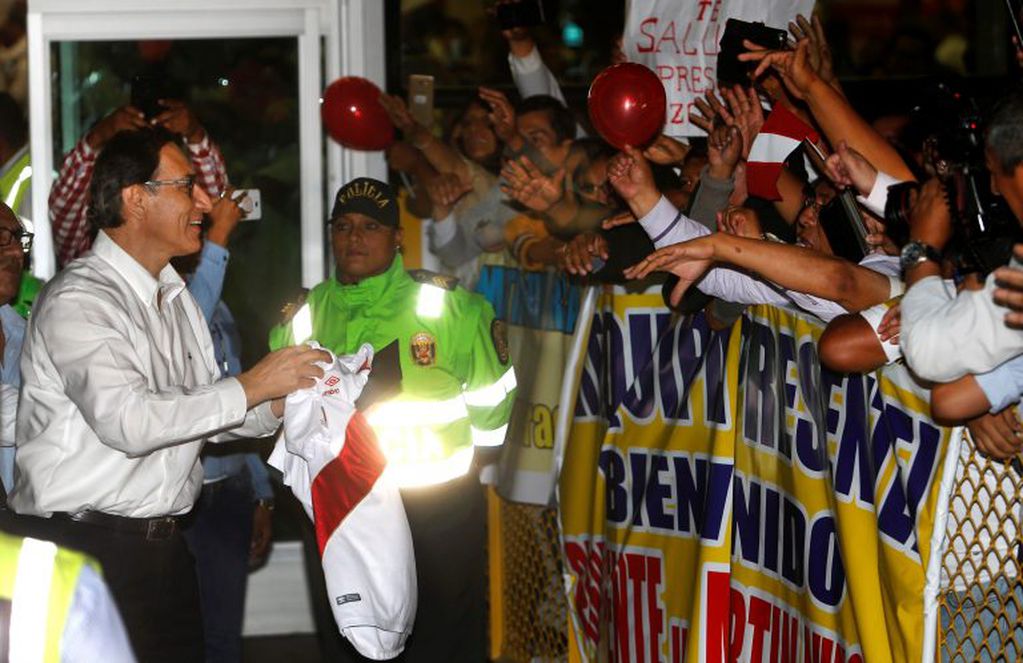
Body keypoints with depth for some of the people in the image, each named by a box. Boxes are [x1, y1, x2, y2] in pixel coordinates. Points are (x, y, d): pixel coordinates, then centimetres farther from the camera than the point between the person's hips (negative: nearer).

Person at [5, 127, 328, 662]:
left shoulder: (175, 298, 16)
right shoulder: (77, 301, -15)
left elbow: (208, 415, 17)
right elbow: (129, 421, -28)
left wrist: (285, 401, -2)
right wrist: (250, 387, -21)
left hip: (163, 544, 8)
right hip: (84, 544, -8)